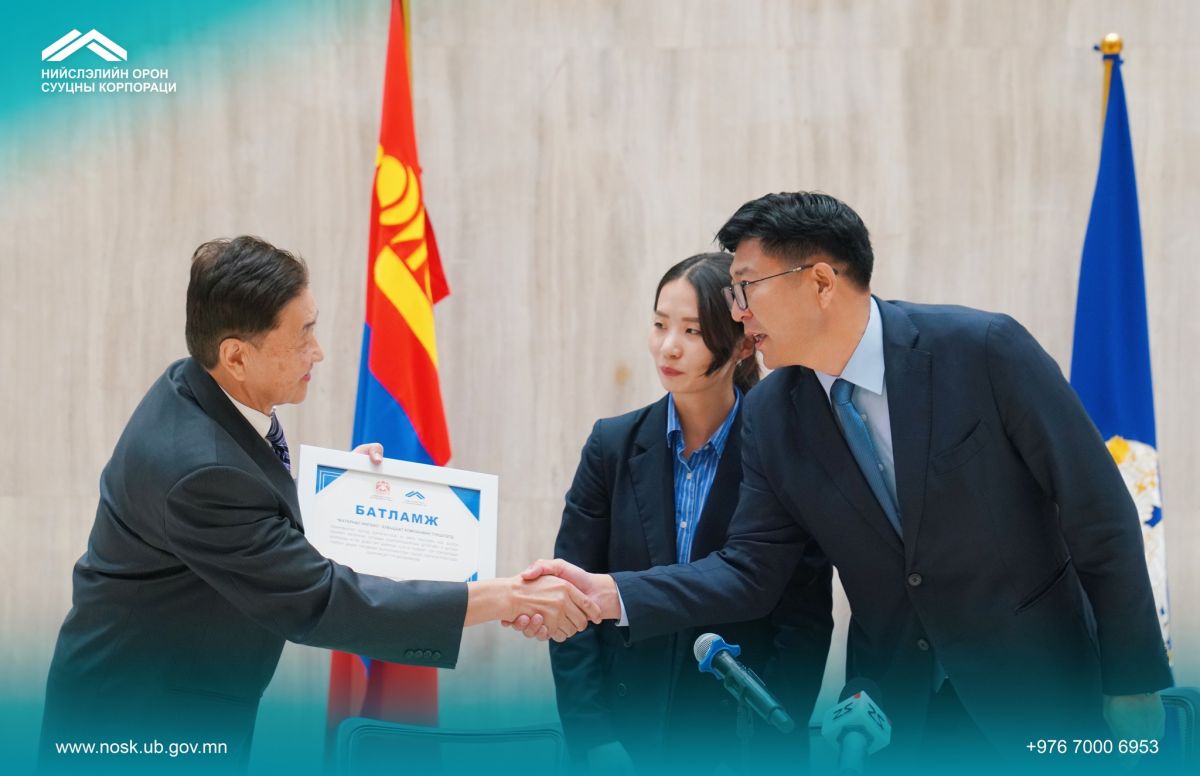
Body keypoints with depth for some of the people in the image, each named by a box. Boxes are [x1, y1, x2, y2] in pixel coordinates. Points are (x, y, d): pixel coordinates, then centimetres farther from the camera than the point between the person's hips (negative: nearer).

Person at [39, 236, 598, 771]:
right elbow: (319, 602, -30)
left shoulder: (191, 387, -3)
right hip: (136, 723, -9)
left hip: (185, 703, 9)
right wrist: (501, 599, -29)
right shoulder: (200, 469, -31)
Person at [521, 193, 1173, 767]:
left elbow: (1101, 517, -12)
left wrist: (1133, 688, -11)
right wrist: (612, 594, -16)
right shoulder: (770, 417, -3)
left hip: (1037, 686, -4)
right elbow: (751, 569, -1)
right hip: (896, 708, 4)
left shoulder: (984, 349, -16)